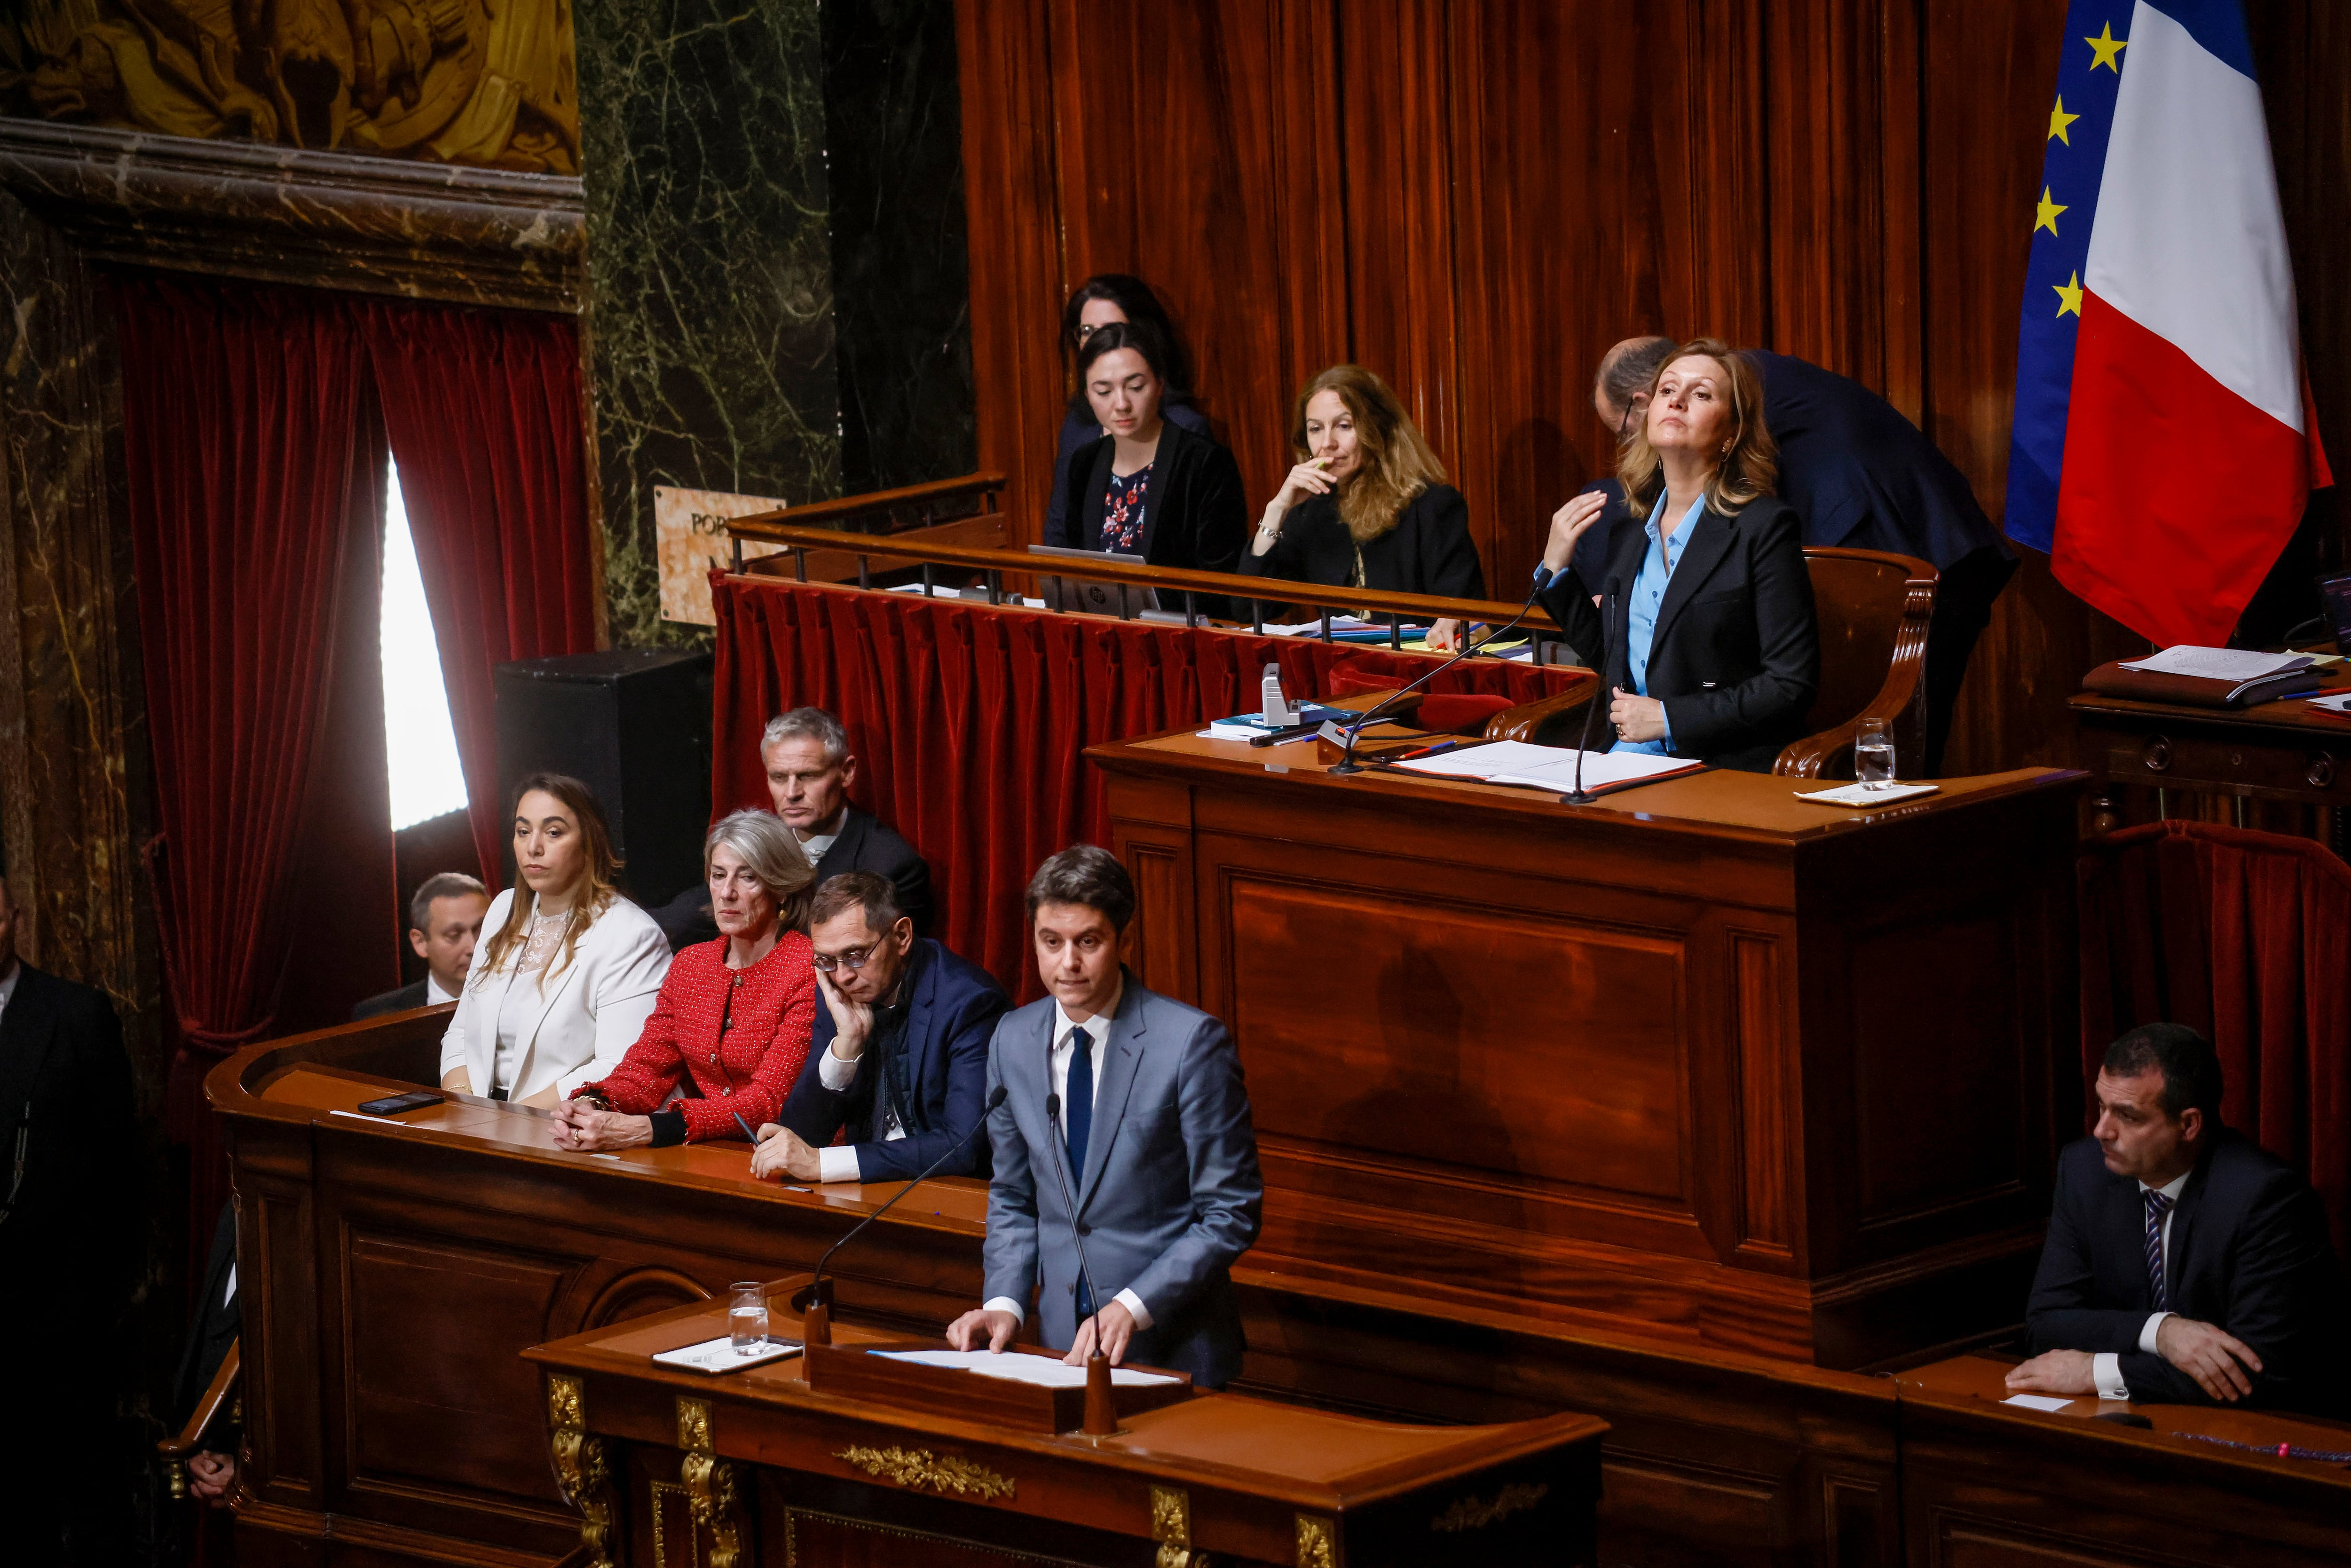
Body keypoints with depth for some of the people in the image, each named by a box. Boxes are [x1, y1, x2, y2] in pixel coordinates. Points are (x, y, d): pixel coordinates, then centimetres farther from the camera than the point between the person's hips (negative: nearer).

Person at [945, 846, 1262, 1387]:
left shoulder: (1192, 1042, -9)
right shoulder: (1013, 1041, 7)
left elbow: (1230, 1214, -7)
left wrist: (1133, 1308, -16)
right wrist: (1004, 1304, 1)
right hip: (1064, 1342, 4)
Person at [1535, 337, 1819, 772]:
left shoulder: (1763, 526, -5)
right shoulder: (1632, 528, 15)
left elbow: (1793, 684, -9)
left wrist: (1669, 718, -13)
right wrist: (1555, 567, 12)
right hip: (1624, 758, 6)